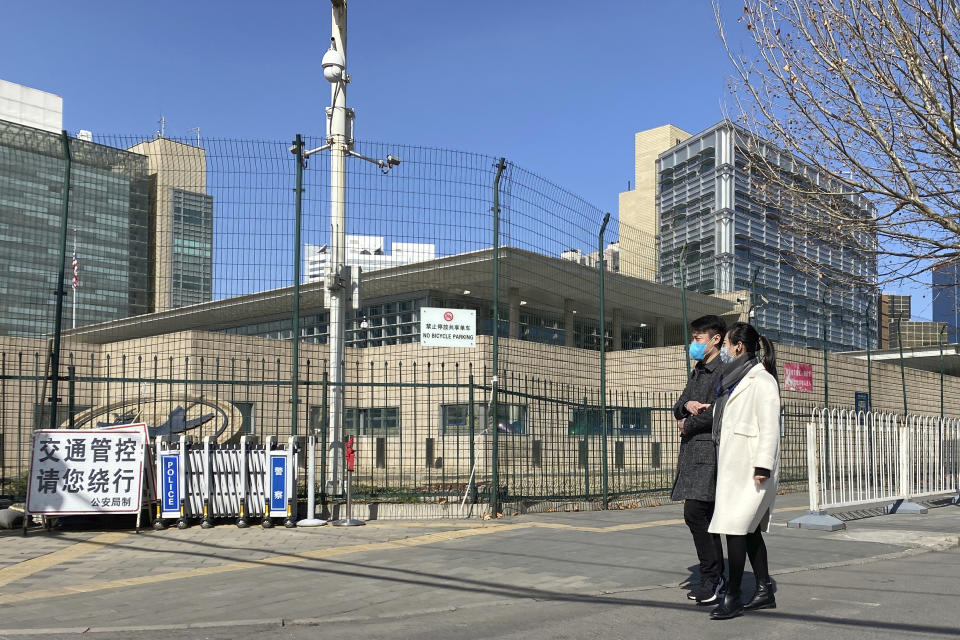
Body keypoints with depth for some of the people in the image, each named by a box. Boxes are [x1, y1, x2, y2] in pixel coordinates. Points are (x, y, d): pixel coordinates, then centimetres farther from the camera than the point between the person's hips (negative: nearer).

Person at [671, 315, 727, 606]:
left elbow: (717, 412, -20)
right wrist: (687, 405, -4)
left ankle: (711, 578, -5)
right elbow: (678, 409, 19)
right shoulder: (698, 372, 21)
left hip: (710, 451, -9)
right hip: (693, 451, 9)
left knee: (695, 513, -14)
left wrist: (687, 425, -6)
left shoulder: (724, 370, -9)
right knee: (703, 516, 11)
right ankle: (715, 579, 18)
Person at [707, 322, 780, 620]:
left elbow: (769, 426, -16)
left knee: (736, 526, -10)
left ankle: (732, 596, -6)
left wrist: (762, 465, -20)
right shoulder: (732, 379, 18)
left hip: (748, 466, -10)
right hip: (732, 464, 10)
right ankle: (764, 591, 21)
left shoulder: (761, 380, -11)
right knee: (749, 528, 12)